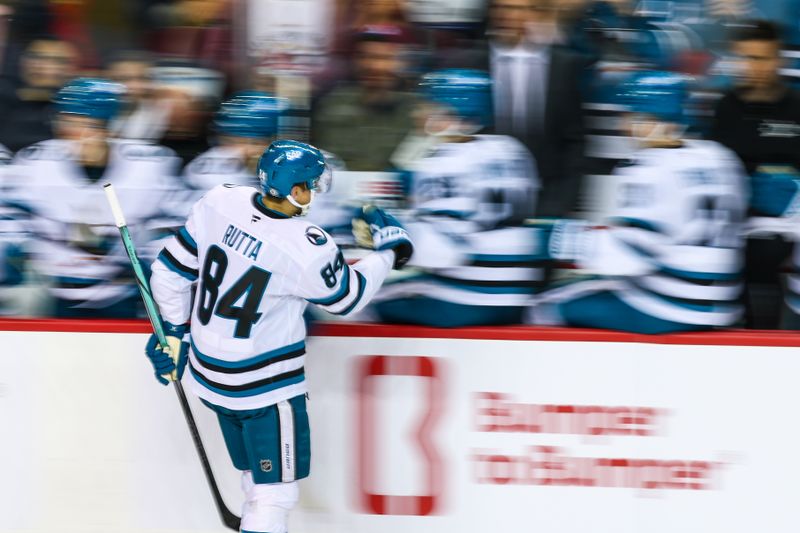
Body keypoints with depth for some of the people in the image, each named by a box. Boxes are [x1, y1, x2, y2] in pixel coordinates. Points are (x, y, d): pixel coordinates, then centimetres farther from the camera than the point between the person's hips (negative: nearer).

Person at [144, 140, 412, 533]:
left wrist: (174, 330, 16)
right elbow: (348, 298, -5)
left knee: (258, 475, 22)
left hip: (208, 369, 7)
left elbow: (171, 271, 0)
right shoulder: (307, 250, -25)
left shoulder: (219, 203, -11)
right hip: (264, 389, -7)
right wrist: (388, 249, 10)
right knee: (275, 490, 4)